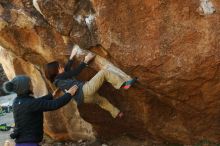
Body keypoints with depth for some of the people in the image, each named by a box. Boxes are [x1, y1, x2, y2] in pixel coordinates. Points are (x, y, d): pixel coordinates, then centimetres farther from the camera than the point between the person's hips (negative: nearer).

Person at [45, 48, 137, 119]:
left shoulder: (57, 81, 19)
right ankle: (123, 84, -9)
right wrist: (86, 60, 10)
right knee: (103, 72, -5)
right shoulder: (60, 77, -5)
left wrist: (71, 57, 42)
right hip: (84, 90, -10)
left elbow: (67, 70, 35)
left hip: (83, 97, 10)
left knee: (101, 100, 35)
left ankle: (116, 113, 45)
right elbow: (75, 72, 2)